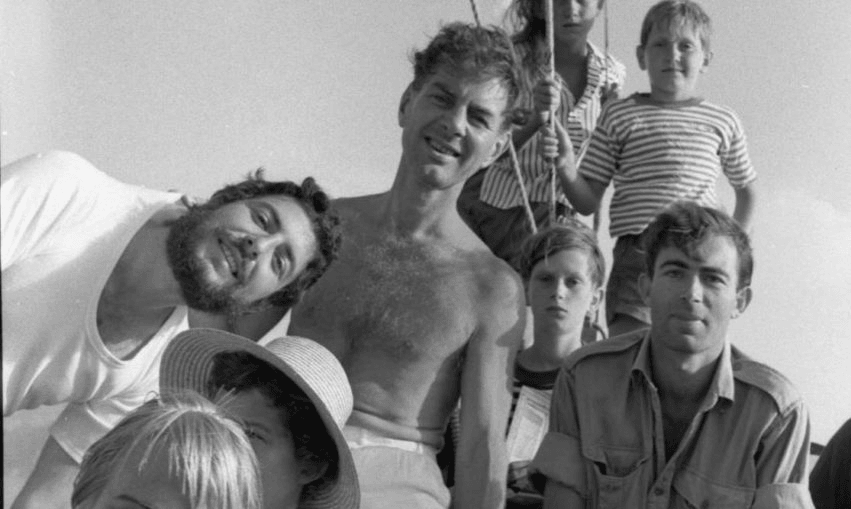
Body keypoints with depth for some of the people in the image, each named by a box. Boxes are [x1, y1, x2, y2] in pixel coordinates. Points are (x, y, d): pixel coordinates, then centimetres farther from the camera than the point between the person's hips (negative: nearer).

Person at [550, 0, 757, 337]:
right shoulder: (620, 115, 6)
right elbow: (588, 202, 6)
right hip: (636, 256, -1)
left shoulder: (723, 122, 10)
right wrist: (565, 166, -12)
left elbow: (746, 190, 25)